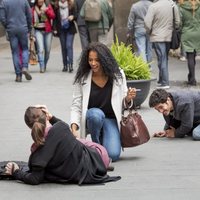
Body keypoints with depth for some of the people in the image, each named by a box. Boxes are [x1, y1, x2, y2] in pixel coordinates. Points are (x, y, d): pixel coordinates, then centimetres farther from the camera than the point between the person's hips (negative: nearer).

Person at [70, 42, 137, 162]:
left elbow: (123, 103, 3)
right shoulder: (82, 78, -8)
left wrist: (128, 99, -21)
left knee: (113, 155, -21)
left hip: (111, 120, 1)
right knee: (96, 114, -38)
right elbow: (76, 106, -6)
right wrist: (74, 128, -20)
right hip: (91, 119, 0)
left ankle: (103, 139, 17)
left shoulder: (117, 75, -4)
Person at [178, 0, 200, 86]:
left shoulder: (182, 9, -8)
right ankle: (190, 76, 25)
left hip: (187, 35, -3)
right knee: (193, 56, 15)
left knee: (190, 57, 0)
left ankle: (192, 79, -3)